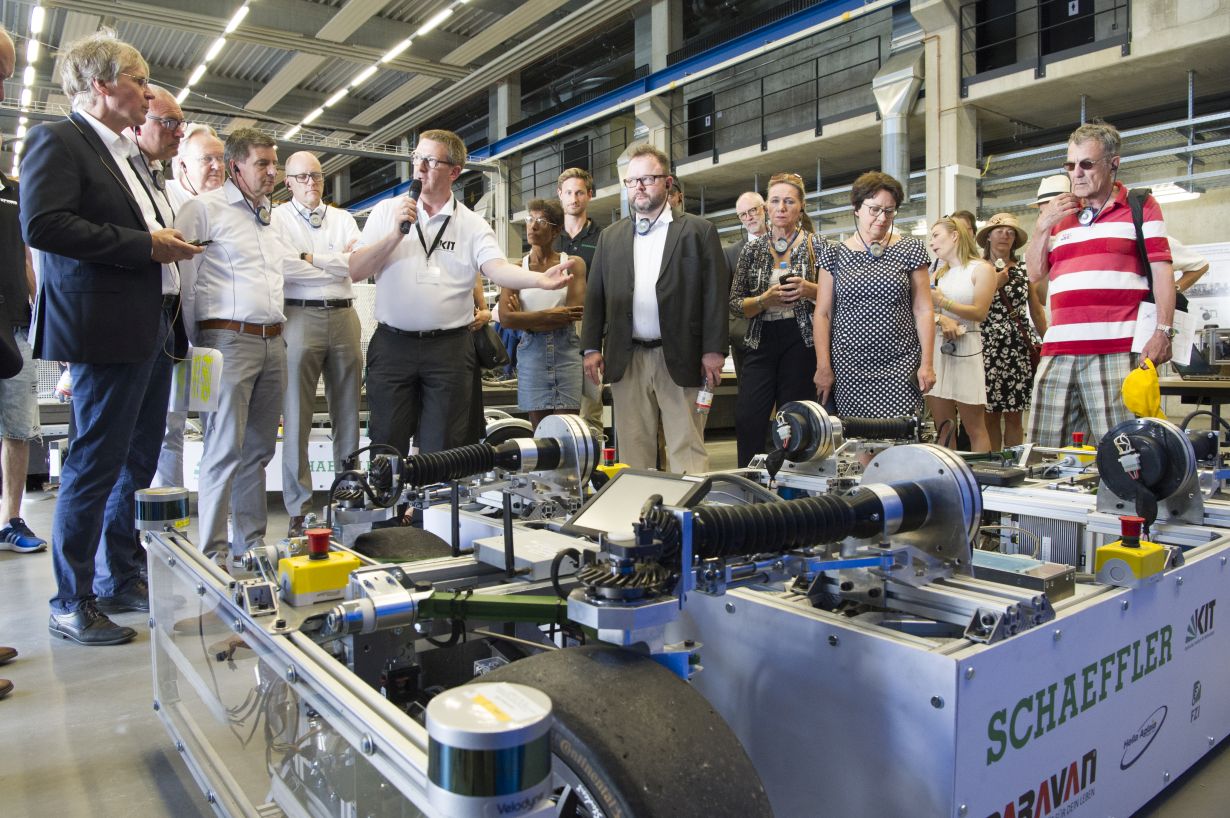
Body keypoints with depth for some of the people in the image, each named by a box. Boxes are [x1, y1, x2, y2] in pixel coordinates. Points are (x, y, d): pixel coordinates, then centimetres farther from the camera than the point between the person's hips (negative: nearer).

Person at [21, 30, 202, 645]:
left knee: (139, 464, 15)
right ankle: (72, 604, 11)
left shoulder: (122, 154, 21)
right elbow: (41, 224, -20)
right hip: (107, 332, -9)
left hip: (152, 331, 9)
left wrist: (167, 244, 10)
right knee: (95, 467, -2)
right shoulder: (57, 140, -6)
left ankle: (122, 581, 28)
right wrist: (142, 245, -17)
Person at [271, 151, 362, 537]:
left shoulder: (343, 219, 18)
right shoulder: (277, 218, 9)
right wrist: (337, 261, -6)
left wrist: (310, 258, -5)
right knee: (297, 419, -4)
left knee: (348, 415, 5)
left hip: (344, 316, 3)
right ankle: (299, 511, 0)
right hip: (300, 316, -3)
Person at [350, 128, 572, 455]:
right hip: (392, 343, 1)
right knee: (387, 446, 8)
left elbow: (497, 268, -13)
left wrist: (540, 279, -32)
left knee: (441, 450, 4)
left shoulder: (473, 225, 4)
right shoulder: (387, 211, 7)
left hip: (449, 348, -1)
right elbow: (355, 271, 1)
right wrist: (396, 234, -12)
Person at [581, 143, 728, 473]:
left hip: (681, 358, -3)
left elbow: (715, 292, -1)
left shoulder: (698, 230, 5)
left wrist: (714, 350, -7)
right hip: (626, 359, 3)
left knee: (687, 450, -1)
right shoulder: (610, 236, 15)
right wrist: (591, 347, 4)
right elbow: (594, 295, 13)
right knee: (633, 449, 7)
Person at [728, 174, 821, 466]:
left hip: (801, 343, -2)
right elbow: (735, 305, 7)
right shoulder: (753, 249, 9)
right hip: (761, 342, 2)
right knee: (747, 420, -6)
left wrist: (809, 290, -14)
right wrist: (765, 300, -11)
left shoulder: (816, 246, 4)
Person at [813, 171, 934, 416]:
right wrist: (823, 366, -3)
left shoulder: (910, 249, 6)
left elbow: (923, 310, 4)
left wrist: (927, 363, -2)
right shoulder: (834, 254, 6)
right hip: (849, 367, 1)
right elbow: (822, 314, 4)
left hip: (900, 368, 0)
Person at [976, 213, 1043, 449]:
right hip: (988, 348, -1)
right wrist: (994, 285, -9)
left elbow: (1037, 310, 13)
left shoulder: (1024, 269, 10)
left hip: (1019, 348, 1)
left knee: (1014, 416, 1)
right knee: (990, 414, -1)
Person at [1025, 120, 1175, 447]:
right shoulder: (1060, 215, 22)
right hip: (1057, 351, 4)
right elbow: (1035, 273, 19)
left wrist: (1163, 331, -9)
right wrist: (1042, 227, 6)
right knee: (1044, 454, 2)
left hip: (1117, 351, -4)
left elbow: (1162, 271, 2)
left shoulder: (1141, 206, 10)